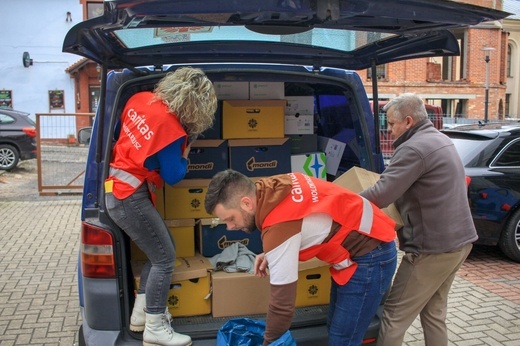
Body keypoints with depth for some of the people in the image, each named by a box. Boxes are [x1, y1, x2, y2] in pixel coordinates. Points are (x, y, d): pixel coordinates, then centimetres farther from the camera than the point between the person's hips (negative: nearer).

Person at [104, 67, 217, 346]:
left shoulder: (141, 99, 2)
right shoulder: (171, 128, -19)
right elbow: (173, 176, -10)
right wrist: (184, 152, 7)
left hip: (118, 188, 9)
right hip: (129, 197, -9)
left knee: (162, 248, 17)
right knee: (165, 259, 0)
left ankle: (140, 314, 25)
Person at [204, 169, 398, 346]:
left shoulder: (278, 227, -31)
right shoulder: (272, 188, -6)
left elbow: (282, 303, -24)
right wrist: (271, 255, -1)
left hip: (370, 257, -9)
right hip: (364, 244, 9)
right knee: (336, 330, 19)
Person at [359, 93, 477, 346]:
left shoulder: (414, 148, -18)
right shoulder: (441, 140, 14)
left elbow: (380, 195, -25)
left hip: (432, 248, -10)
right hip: (459, 240, 10)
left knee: (395, 316, -1)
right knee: (434, 312, 19)